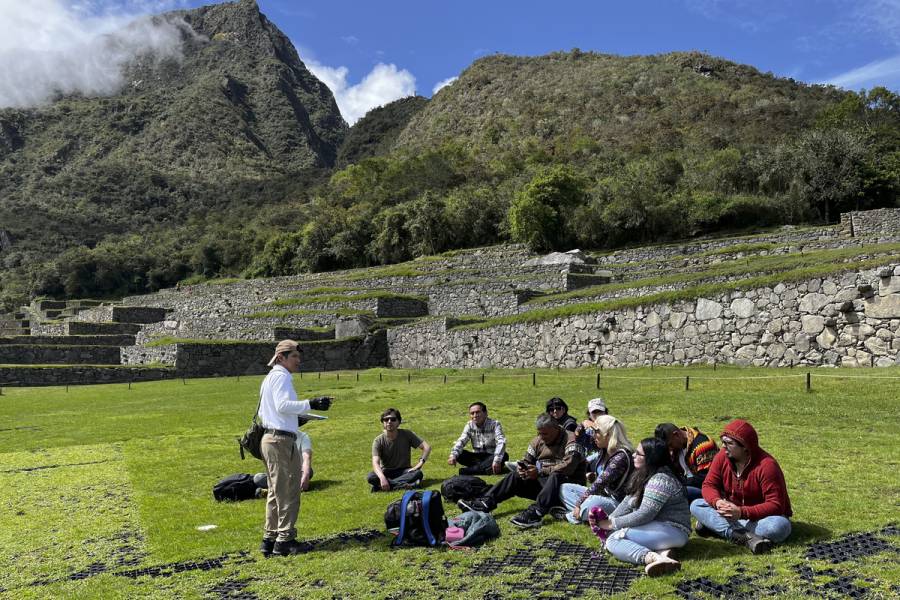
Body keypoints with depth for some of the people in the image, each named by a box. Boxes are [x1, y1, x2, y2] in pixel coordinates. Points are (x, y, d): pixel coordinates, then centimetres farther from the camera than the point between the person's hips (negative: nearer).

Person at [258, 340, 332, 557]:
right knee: (289, 492, -5)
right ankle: (285, 539, -3)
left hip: (269, 439, 10)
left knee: (276, 492, 15)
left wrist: (297, 415, 27)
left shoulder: (269, 378, 21)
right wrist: (311, 404, -28)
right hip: (282, 440, -10)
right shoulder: (281, 376, -9)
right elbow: (283, 405, -23)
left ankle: (270, 539, 18)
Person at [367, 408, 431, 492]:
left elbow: (427, 447, -8)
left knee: (418, 473, -31)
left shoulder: (406, 434, -7)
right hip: (386, 472, -1)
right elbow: (375, 463, -24)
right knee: (370, 477, -31)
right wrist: (382, 478, -43)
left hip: (404, 471, 1)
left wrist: (420, 463, -23)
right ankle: (402, 485, -33)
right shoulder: (378, 441, -11)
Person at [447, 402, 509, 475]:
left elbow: (501, 442, -25)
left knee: (504, 456, -34)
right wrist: (453, 456, -33)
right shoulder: (469, 426, -1)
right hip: (477, 457, 2)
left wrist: (497, 461, -42)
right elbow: (461, 441, -13)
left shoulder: (494, 424, -11)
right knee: (459, 454, -21)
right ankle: (486, 467, -30)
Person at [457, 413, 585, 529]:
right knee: (515, 477, -11)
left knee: (555, 476, -38)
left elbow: (568, 466, -28)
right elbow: (527, 460, 11)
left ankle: (535, 513, -52)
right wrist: (521, 468, -14)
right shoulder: (538, 441, 7)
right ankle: (485, 503, -23)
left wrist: (540, 471, -26)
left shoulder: (570, 440, -15)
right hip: (543, 482, 6)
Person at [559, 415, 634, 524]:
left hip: (616, 501, -9)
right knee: (564, 488, 7)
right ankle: (583, 512, -16)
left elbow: (599, 483, -25)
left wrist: (579, 502, -22)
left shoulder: (621, 457, -24)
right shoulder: (605, 449, 1)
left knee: (591, 504, -39)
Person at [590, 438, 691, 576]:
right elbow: (627, 502, 11)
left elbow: (644, 515, -22)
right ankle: (660, 552, -24)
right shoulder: (643, 476, 12)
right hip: (656, 528, 10)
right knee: (611, 541, -11)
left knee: (615, 538, -24)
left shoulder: (660, 480, -18)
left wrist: (613, 524, -15)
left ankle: (654, 557, -41)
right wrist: (609, 519, -4)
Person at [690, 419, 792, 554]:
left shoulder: (767, 465, -24)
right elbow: (709, 485, -5)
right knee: (696, 505, -16)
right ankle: (745, 536, -34)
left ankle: (715, 525, -31)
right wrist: (717, 501, -29)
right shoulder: (722, 457, -9)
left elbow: (776, 505, -26)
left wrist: (741, 512, -38)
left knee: (780, 526, -38)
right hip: (733, 511, 4)